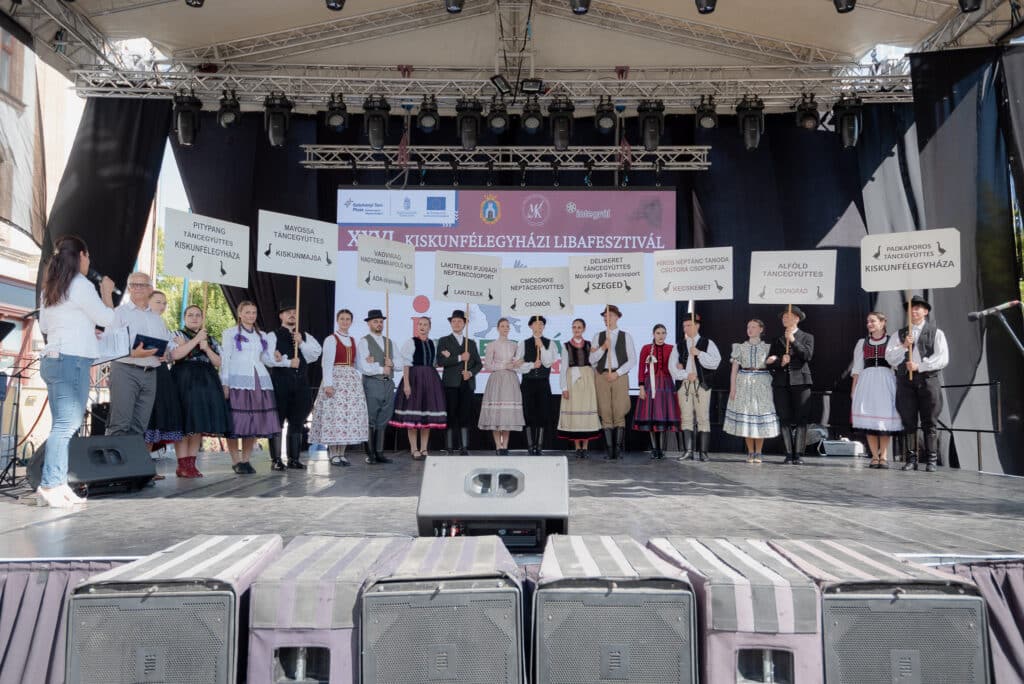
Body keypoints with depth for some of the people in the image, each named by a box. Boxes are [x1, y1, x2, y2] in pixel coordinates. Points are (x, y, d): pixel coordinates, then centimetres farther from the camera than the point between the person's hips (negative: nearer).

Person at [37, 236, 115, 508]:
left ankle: (58, 485, 8)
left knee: (64, 424, 8)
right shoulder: (81, 285, -8)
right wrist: (107, 293, 11)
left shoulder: (50, 288, 16)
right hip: (72, 360, -9)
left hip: (52, 359, 9)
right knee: (65, 425, -9)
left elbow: (44, 325, 23)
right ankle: (49, 485, -11)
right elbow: (107, 319, -3)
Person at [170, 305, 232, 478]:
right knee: (185, 422, -11)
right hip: (185, 381, -5)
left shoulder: (211, 340, 20)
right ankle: (182, 465, -9)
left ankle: (191, 463, 6)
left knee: (201, 423, 1)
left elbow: (218, 363, 12)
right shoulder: (179, 335, 6)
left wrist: (206, 348, -4)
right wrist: (196, 340, -12)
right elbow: (174, 355, -13)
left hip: (206, 382, 5)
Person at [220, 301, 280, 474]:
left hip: (259, 381, 4)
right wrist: (225, 384, -9)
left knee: (255, 421, 2)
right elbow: (225, 359, 0)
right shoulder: (230, 333, 7)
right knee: (236, 421, -6)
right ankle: (236, 461, 4)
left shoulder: (262, 335, 19)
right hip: (238, 381, -4)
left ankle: (246, 460, 11)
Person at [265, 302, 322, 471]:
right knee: (277, 422, -2)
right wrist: (289, 363, -10)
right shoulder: (273, 336, 4)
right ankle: (276, 460, 4)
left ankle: (294, 459, 14)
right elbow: (269, 358, -9)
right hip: (280, 381, -4)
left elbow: (315, 354, 3)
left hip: (301, 382, 4)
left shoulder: (305, 336, 17)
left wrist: (301, 343, -9)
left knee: (297, 422, 7)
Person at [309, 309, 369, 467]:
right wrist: (328, 384, -18)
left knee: (350, 415, 3)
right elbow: (327, 363, -10)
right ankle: (334, 454, -1)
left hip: (352, 380, 6)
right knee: (334, 414, -8)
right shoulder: (331, 339, -2)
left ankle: (341, 453, 9)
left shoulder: (353, 341, 15)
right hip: (336, 378, -6)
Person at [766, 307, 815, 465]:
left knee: (800, 419, -4)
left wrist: (793, 340, -12)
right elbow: (769, 363, 11)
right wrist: (780, 362, -8)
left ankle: (799, 454, -2)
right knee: (784, 419, -1)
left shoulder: (807, 337, 12)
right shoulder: (777, 340, 18)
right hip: (781, 383, 3)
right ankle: (789, 454, 3)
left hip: (800, 381, -2)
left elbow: (808, 355, -7)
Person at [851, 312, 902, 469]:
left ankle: (884, 457, 2)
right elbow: (857, 367, 12)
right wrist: (854, 388, 7)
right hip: (867, 380, 2)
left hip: (886, 380, -2)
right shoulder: (862, 343, 16)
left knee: (885, 417, -4)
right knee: (869, 419, -2)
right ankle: (875, 457, 3)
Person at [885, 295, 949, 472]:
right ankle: (911, 459, 4)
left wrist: (919, 366, -11)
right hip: (905, 380, 2)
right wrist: (903, 346, -9)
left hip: (928, 379, -2)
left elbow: (942, 358, -3)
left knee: (929, 422, -2)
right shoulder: (900, 334, 15)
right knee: (909, 422, 1)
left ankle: (931, 460, 1)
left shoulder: (936, 333, 8)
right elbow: (890, 358, 6)